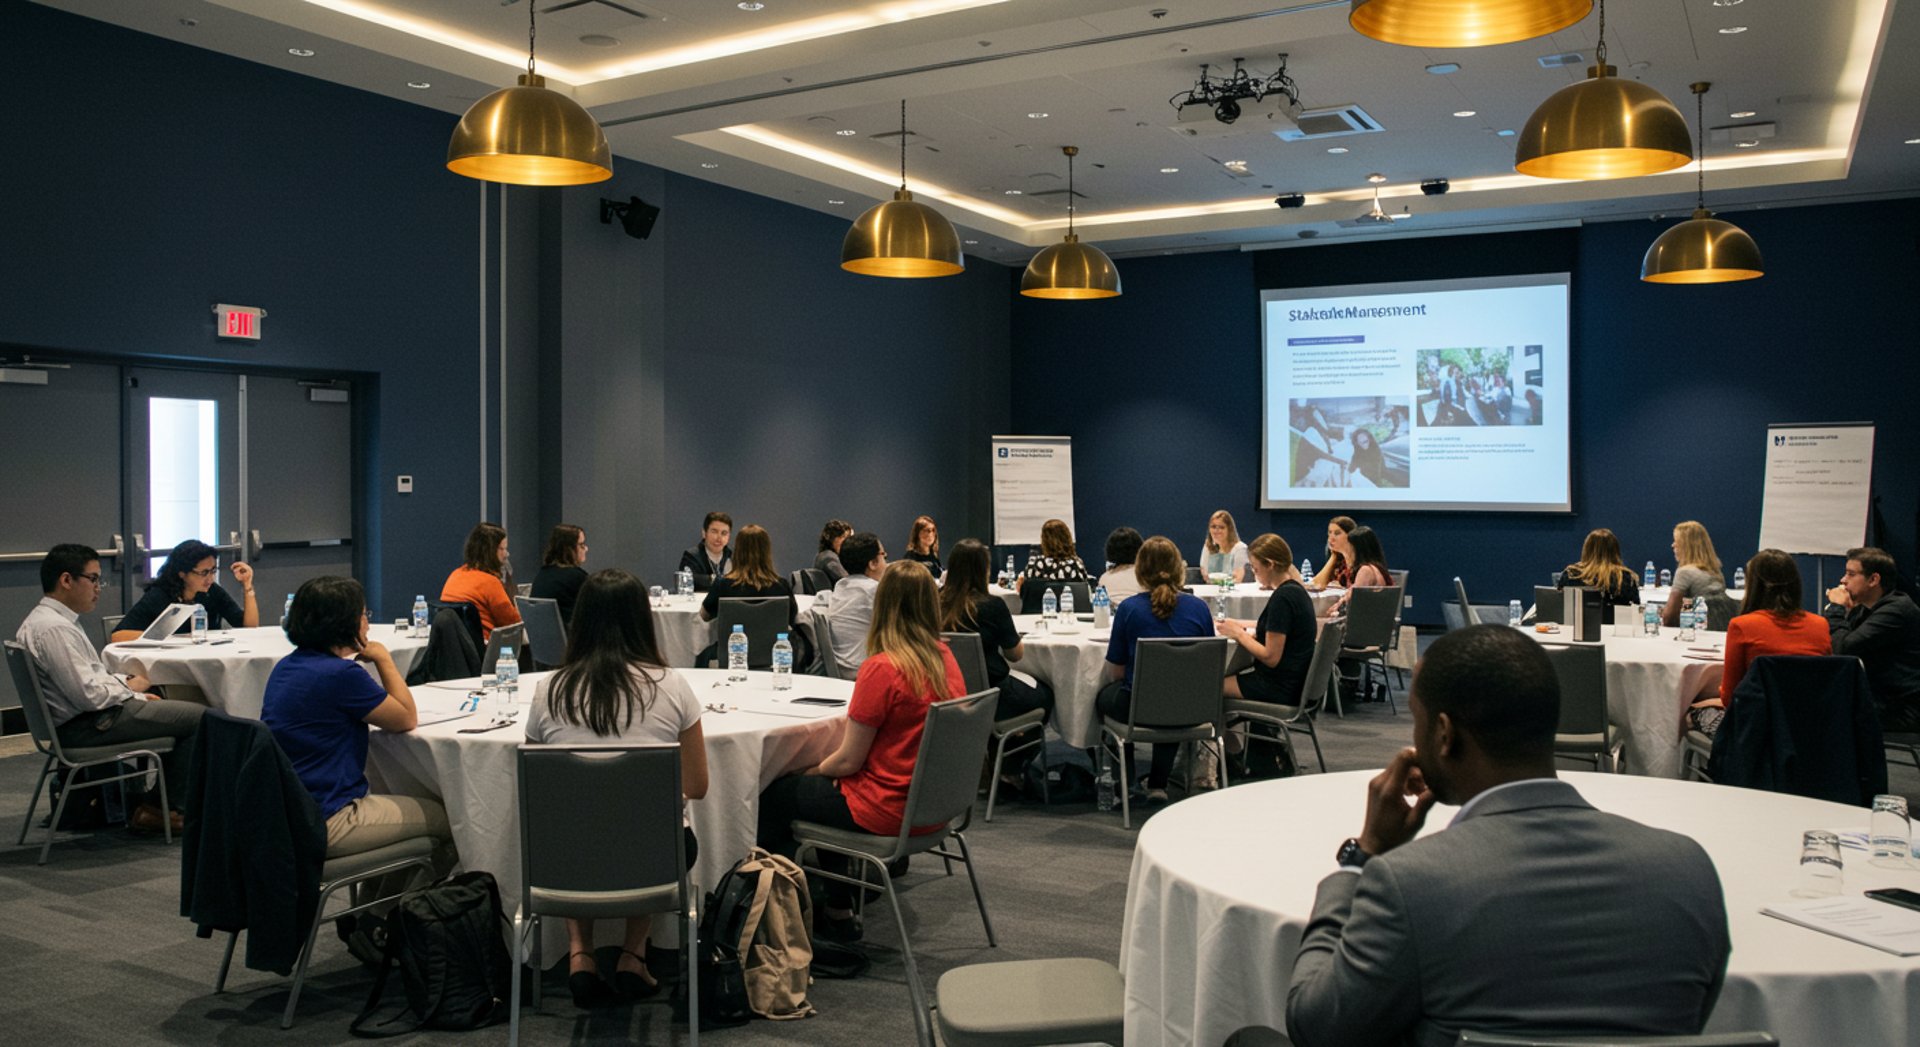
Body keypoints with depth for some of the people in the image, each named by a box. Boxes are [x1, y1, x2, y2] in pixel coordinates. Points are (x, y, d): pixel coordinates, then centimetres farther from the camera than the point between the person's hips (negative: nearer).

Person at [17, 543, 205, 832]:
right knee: (199, 717, -10)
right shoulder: (54, 629, -22)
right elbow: (89, 695, -25)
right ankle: (169, 808, 2)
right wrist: (129, 687, -8)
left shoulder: (42, 619, 12)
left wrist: (126, 685, 7)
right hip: (85, 727, -11)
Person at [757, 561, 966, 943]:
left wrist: (816, 769, 5)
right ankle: (838, 913, 30)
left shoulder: (881, 669, -23)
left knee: (770, 798, 11)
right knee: (826, 789, 29)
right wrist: (827, 767, 13)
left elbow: (849, 760, -17)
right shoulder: (946, 660, 0)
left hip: (887, 809, -8)